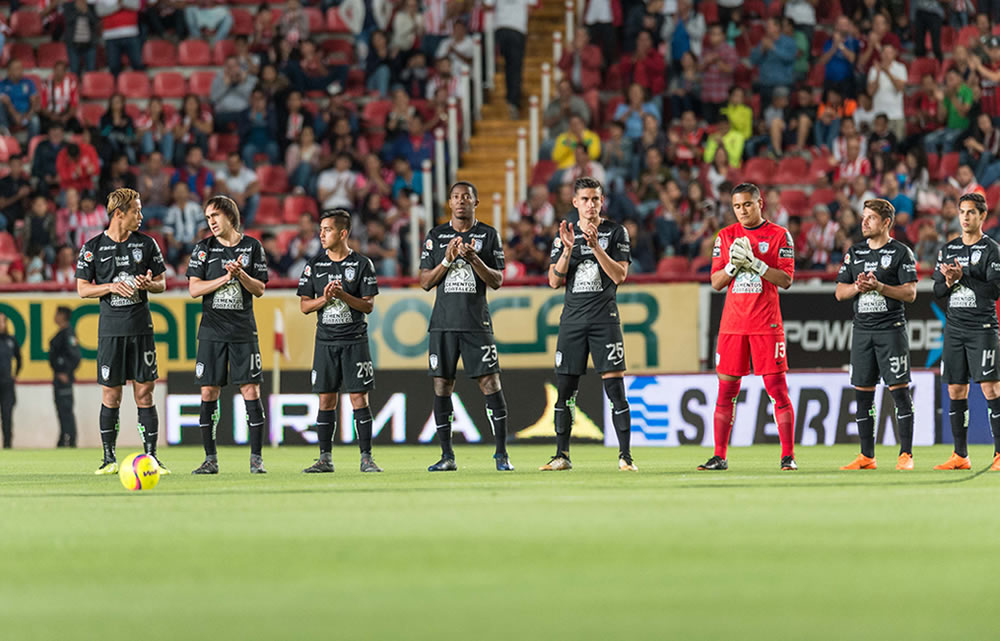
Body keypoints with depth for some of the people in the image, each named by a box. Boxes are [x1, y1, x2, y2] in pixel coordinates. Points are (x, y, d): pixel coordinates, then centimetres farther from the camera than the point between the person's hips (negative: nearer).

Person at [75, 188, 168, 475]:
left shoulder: (146, 244, 7)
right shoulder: (93, 247, 1)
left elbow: (162, 284, 13)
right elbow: (82, 289, 3)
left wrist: (149, 284, -10)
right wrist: (111, 287, -12)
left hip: (141, 327, 1)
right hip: (111, 329, -1)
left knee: (144, 393, -1)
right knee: (111, 394, 0)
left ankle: (151, 456, 2)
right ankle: (109, 459, 8)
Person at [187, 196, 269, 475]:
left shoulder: (252, 247, 5)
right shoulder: (203, 248, 5)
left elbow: (260, 289, 3)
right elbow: (194, 289, -2)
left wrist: (241, 274, -14)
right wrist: (225, 278, -13)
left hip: (243, 331, -1)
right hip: (212, 331, 1)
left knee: (251, 391, -6)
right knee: (209, 392, -1)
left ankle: (256, 458, -1)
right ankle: (211, 459, 6)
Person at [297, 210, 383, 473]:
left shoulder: (362, 264, -1)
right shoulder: (315, 265, 7)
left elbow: (368, 305, -3)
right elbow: (304, 305, 7)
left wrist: (343, 296, -18)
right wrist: (325, 298, -12)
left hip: (355, 340, -3)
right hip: (325, 340, 3)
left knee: (359, 397, -5)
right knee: (326, 399, 3)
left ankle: (366, 457, -1)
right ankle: (325, 459, 7)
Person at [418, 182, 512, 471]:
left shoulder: (488, 235, 6)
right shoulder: (436, 236, 10)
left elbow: (497, 281, 2)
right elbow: (425, 282, 6)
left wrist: (474, 259, -14)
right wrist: (447, 260, -10)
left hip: (477, 322, -2)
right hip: (444, 323, 2)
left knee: (490, 383, -8)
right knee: (442, 387, 0)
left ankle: (502, 454, -5)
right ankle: (447, 456, 7)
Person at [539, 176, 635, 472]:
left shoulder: (616, 232, 3)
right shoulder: (564, 235, 11)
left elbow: (620, 275, -7)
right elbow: (554, 281, 4)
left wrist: (595, 246, -17)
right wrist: (568, 250, -10)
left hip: (605, 317, -3)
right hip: (572, 317, 3)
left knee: (615, 386, -8)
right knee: (565, 389, 2)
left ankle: (625, 455, -6)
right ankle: (562, 455, 10)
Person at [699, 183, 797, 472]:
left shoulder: (779, 235, 1)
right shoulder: (725, 236, 10)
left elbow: (786, 280, -6)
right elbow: (716, 283, 8)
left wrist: (755, 263, -17)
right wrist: (732, 266, -11)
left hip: (766, 323, -3)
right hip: (733, 322, 3)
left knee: (777, 387, -5)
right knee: (726, 389, 2)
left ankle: (788, 455, -2)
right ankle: (719, 456, 5)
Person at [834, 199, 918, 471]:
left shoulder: (901, 252, -1)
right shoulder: (855, 252, 14)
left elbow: (910, 293, -7)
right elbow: (840, 292, 13)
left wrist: (879, 287, -18)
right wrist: (857, 287, -8)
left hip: (892, 329, -5)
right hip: (862, 329, 5)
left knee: (899, 391, -7)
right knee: (862, 393, 4)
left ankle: (906, 454, -5)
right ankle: (866, 456, 10)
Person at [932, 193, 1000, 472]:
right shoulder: (949, 249, 14)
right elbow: (938, 290, 13)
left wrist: (963, 277, -16)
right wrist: (949, 282, -8)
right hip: (954, 328, 5)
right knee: (956, 391, 5)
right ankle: (960, 456, 11)